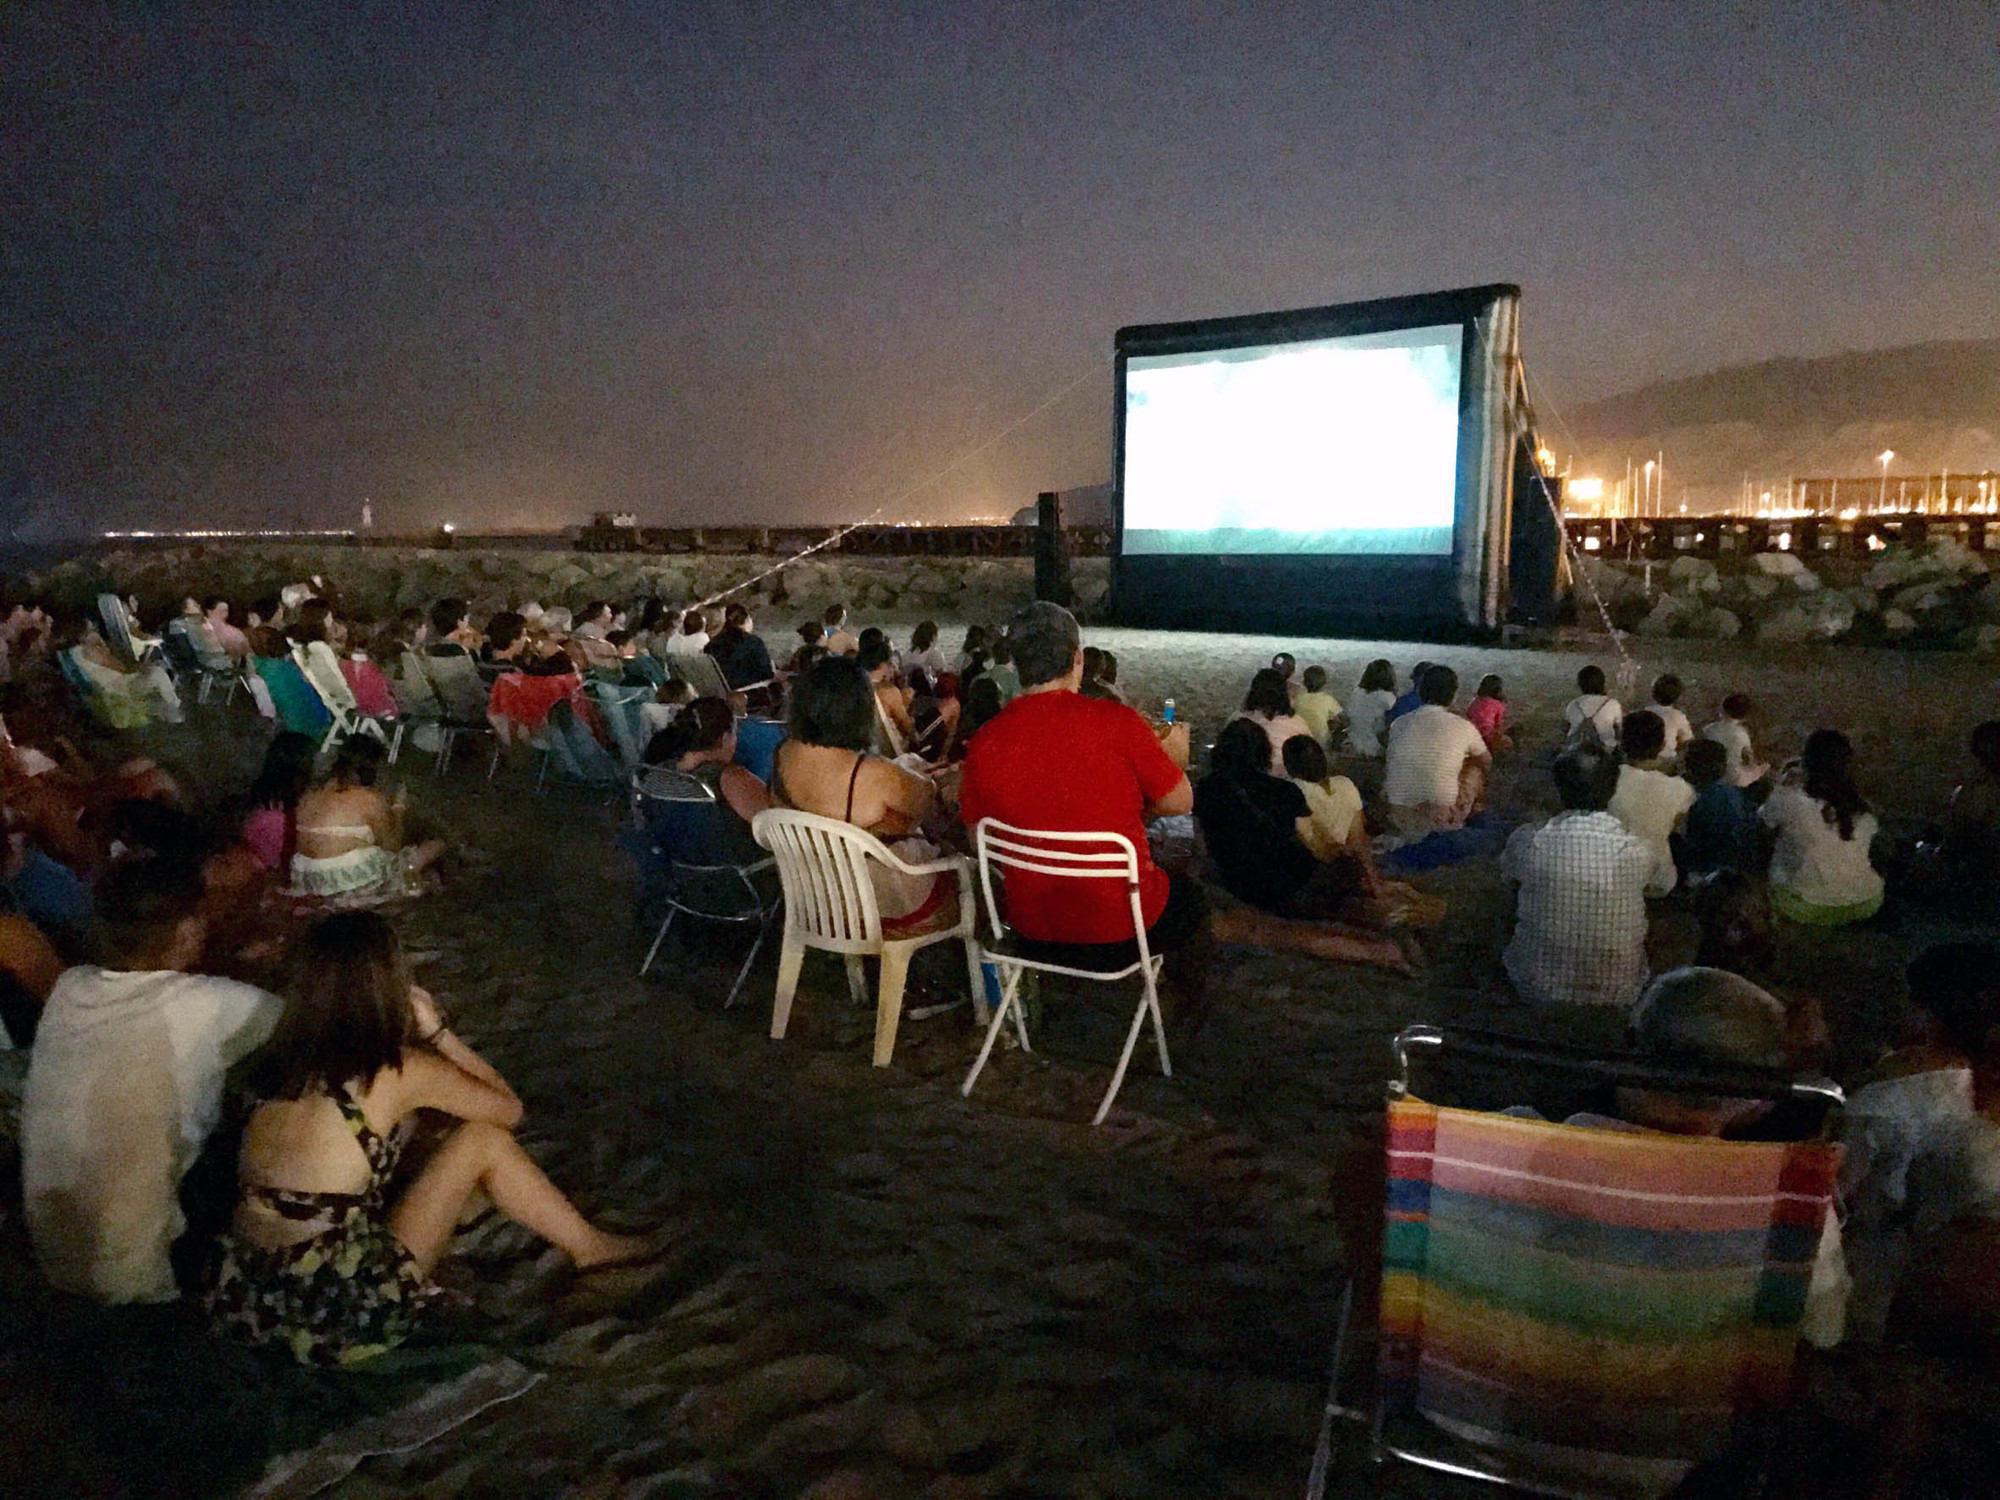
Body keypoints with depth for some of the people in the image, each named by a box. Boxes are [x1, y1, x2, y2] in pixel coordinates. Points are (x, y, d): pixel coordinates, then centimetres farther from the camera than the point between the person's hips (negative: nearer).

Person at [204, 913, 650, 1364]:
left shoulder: (289, 1059, 5)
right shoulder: (400, 1071, -13)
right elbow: (509, 1108, 4)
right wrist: (435, 1029, 7)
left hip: (244, 1298, 7)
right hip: (332, 1314, -7)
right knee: (482, 1139, 3)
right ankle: (589, 1249, 21)